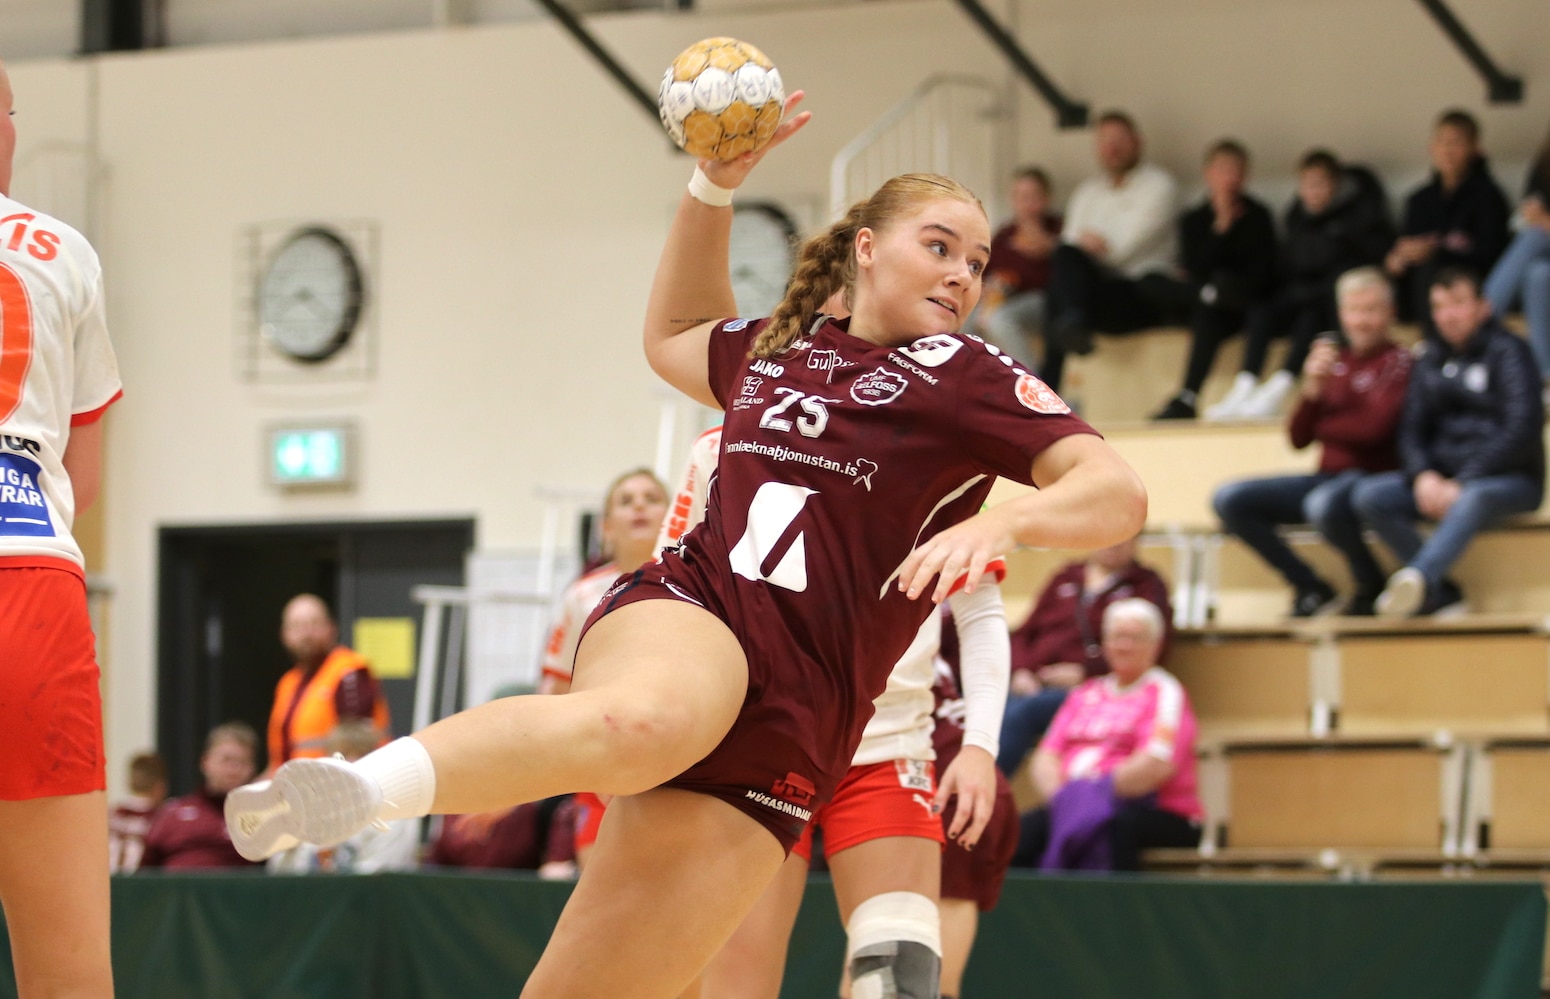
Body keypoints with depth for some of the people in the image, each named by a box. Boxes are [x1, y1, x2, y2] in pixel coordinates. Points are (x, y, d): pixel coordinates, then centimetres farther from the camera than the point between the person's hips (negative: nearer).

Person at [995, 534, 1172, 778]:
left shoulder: (1146, 585, 11)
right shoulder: (1064, 579, 24)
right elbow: (1025, 633, 23)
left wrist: (1083, 672, -11)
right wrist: (1021, 671, 0)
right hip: (1034, 686, 4)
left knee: (1020, 714, -32)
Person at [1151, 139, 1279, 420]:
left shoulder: (1256, 216, 4)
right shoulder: (1193, 220, 10)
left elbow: (1262, 273, -4)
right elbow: (1197, 266, -4)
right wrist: (1221, 227, -13)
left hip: (1247, 303, -1)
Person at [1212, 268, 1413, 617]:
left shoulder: (1398, 362, -6)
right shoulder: (1334, 359, 12)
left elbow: (1374, 428, -18)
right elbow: (1298, 440, 9)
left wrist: (1321, 428, 0)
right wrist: (1312, 389, -9)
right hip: (1327, 477, 7)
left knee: (1324, 505, -40)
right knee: (1229, 500, -8)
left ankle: (1371, 585, -10)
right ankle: (1310, 588, 0)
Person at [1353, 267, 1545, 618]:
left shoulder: (1507, 352, -4)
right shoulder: (1429, 362, 14)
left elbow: (1521, 428, -14)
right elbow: (1412, 430, 11)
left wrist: (1462, 484, -21)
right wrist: (1423, 476, -12)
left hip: (1510, 479, -6)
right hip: (1441, 477, 6)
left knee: (1473, 499, -40)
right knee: (1369, 494, -18)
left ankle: (1418, 576, -65)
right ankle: (1441, 593, -23)